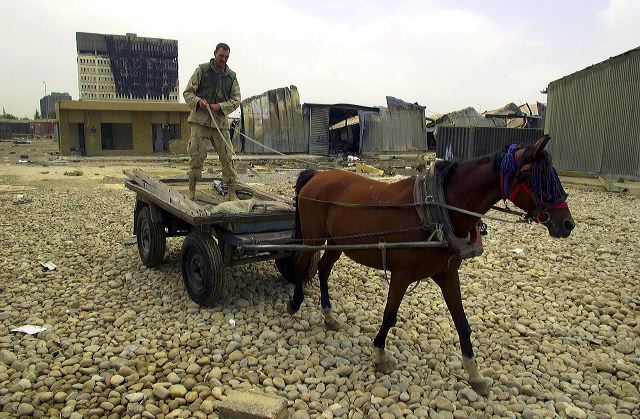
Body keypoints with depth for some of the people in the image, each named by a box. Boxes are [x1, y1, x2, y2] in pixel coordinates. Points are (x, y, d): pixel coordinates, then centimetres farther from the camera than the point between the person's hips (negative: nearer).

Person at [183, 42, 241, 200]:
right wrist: (198, 101, -18)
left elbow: (235, 100, 8)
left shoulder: (231, 76, 12)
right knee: (197, 155, -4)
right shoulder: (202, 70, 4)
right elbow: (188, 92, 3)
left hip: (220, 120, 2)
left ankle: (231, 192, 6)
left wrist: (220, 106, -10)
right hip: (200, 119, -2)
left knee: (227, 157, -1)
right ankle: (191, 190, 9)